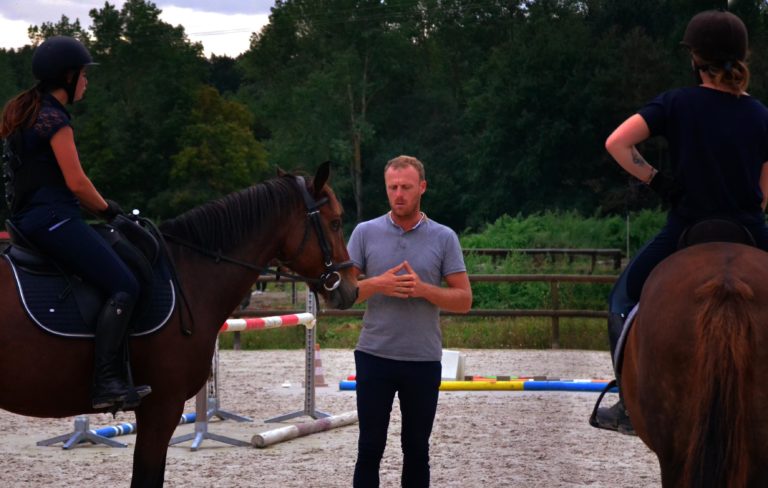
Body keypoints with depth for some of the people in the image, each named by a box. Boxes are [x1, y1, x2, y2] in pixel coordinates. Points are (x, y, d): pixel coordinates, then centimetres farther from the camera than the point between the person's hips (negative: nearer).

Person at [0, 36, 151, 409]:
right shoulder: (54, 118, -12)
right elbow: (76, 182, -14)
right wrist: (106, 208, 4)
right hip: (53, 218, -11)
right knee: (123, 286, -15)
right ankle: (106, 383, -25)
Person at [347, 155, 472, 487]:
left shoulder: (444, 238, 1)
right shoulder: (365, 233, 1)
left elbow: (463, 299, 0)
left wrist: (423, 289, -17)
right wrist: (378, 285, -17)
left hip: (423, 360, 0)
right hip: (374, 356, 0)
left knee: (416, 449, 8)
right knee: (370, 448, 2)